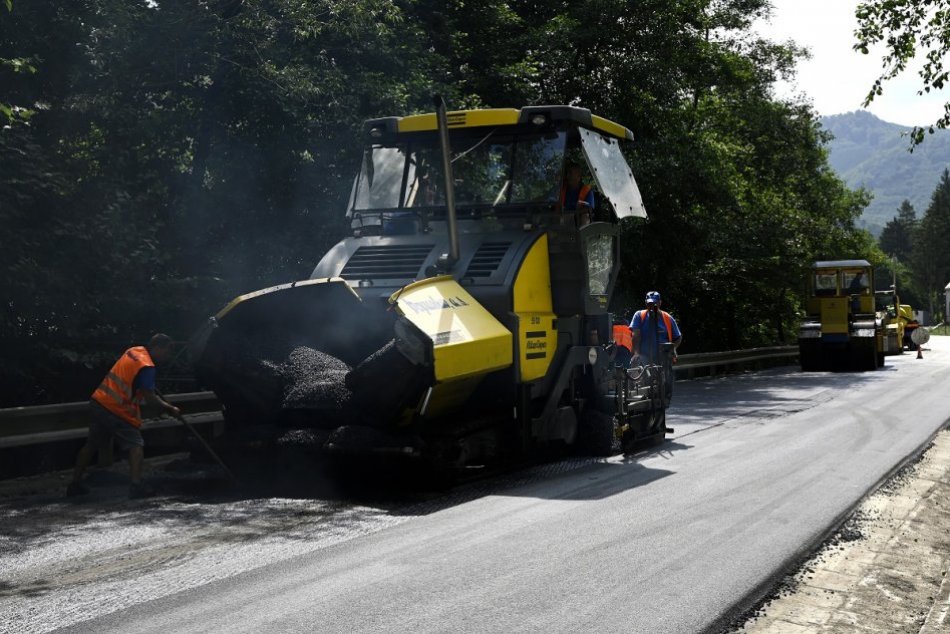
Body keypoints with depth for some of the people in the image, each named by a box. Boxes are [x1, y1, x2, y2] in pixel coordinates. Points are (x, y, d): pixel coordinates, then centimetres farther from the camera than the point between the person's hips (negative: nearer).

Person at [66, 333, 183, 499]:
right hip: (116, 410, -8)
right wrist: (170, 409, -8)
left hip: (98, 402, 8)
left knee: (92, 444, 18)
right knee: (136, 444, -2)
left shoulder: (134, 351, 9)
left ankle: (75, 483, 25)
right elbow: (149, 397, -18)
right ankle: (136, 485, -13)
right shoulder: (147, 367, -16)